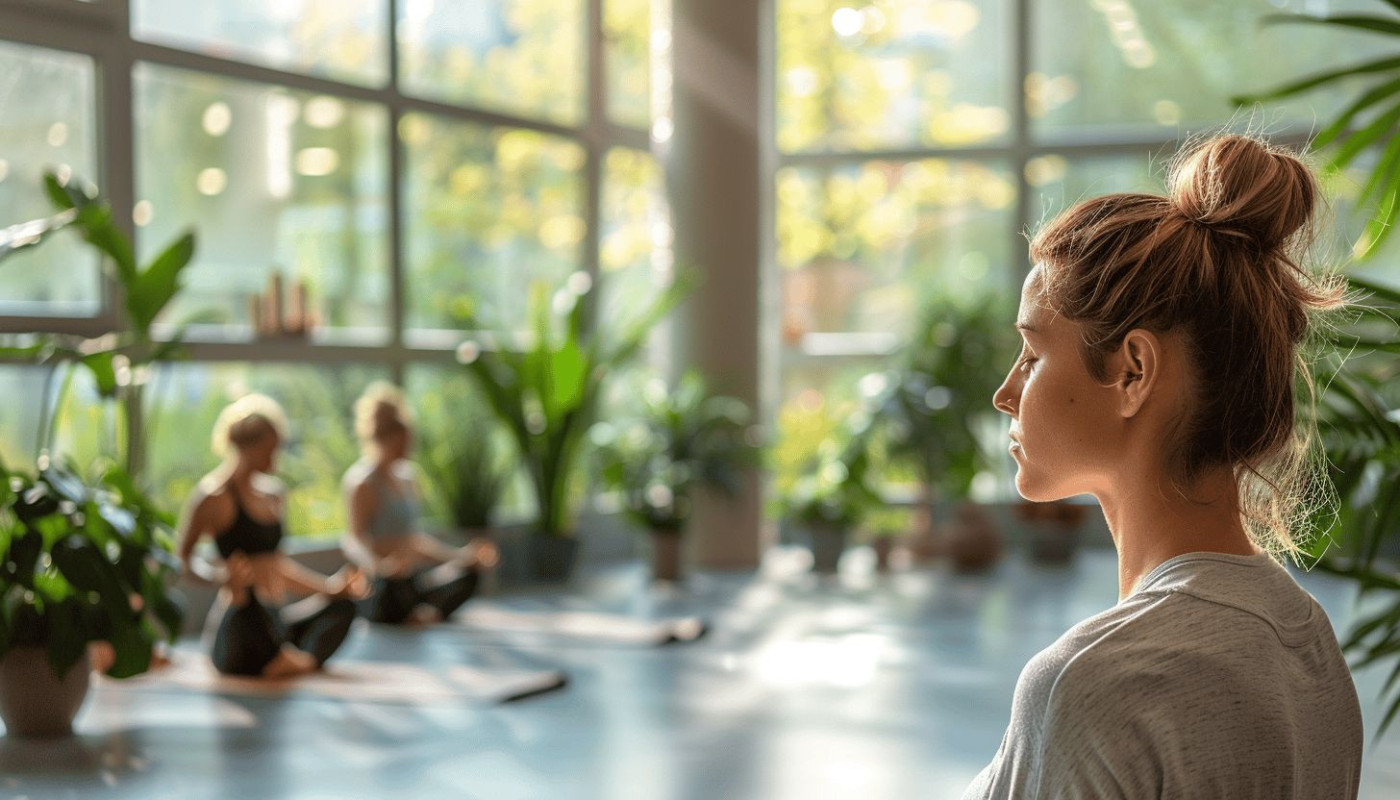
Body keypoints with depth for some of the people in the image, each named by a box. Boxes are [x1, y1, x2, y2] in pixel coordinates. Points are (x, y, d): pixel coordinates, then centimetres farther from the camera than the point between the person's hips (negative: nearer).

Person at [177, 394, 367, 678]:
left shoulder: (274, 494, 17)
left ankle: (308, 657, -17)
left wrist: (330, 586, 24)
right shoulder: (215, 496, -9)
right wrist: (222, 576, -30)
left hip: (274, 621, 10)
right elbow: (183, 556, -11)